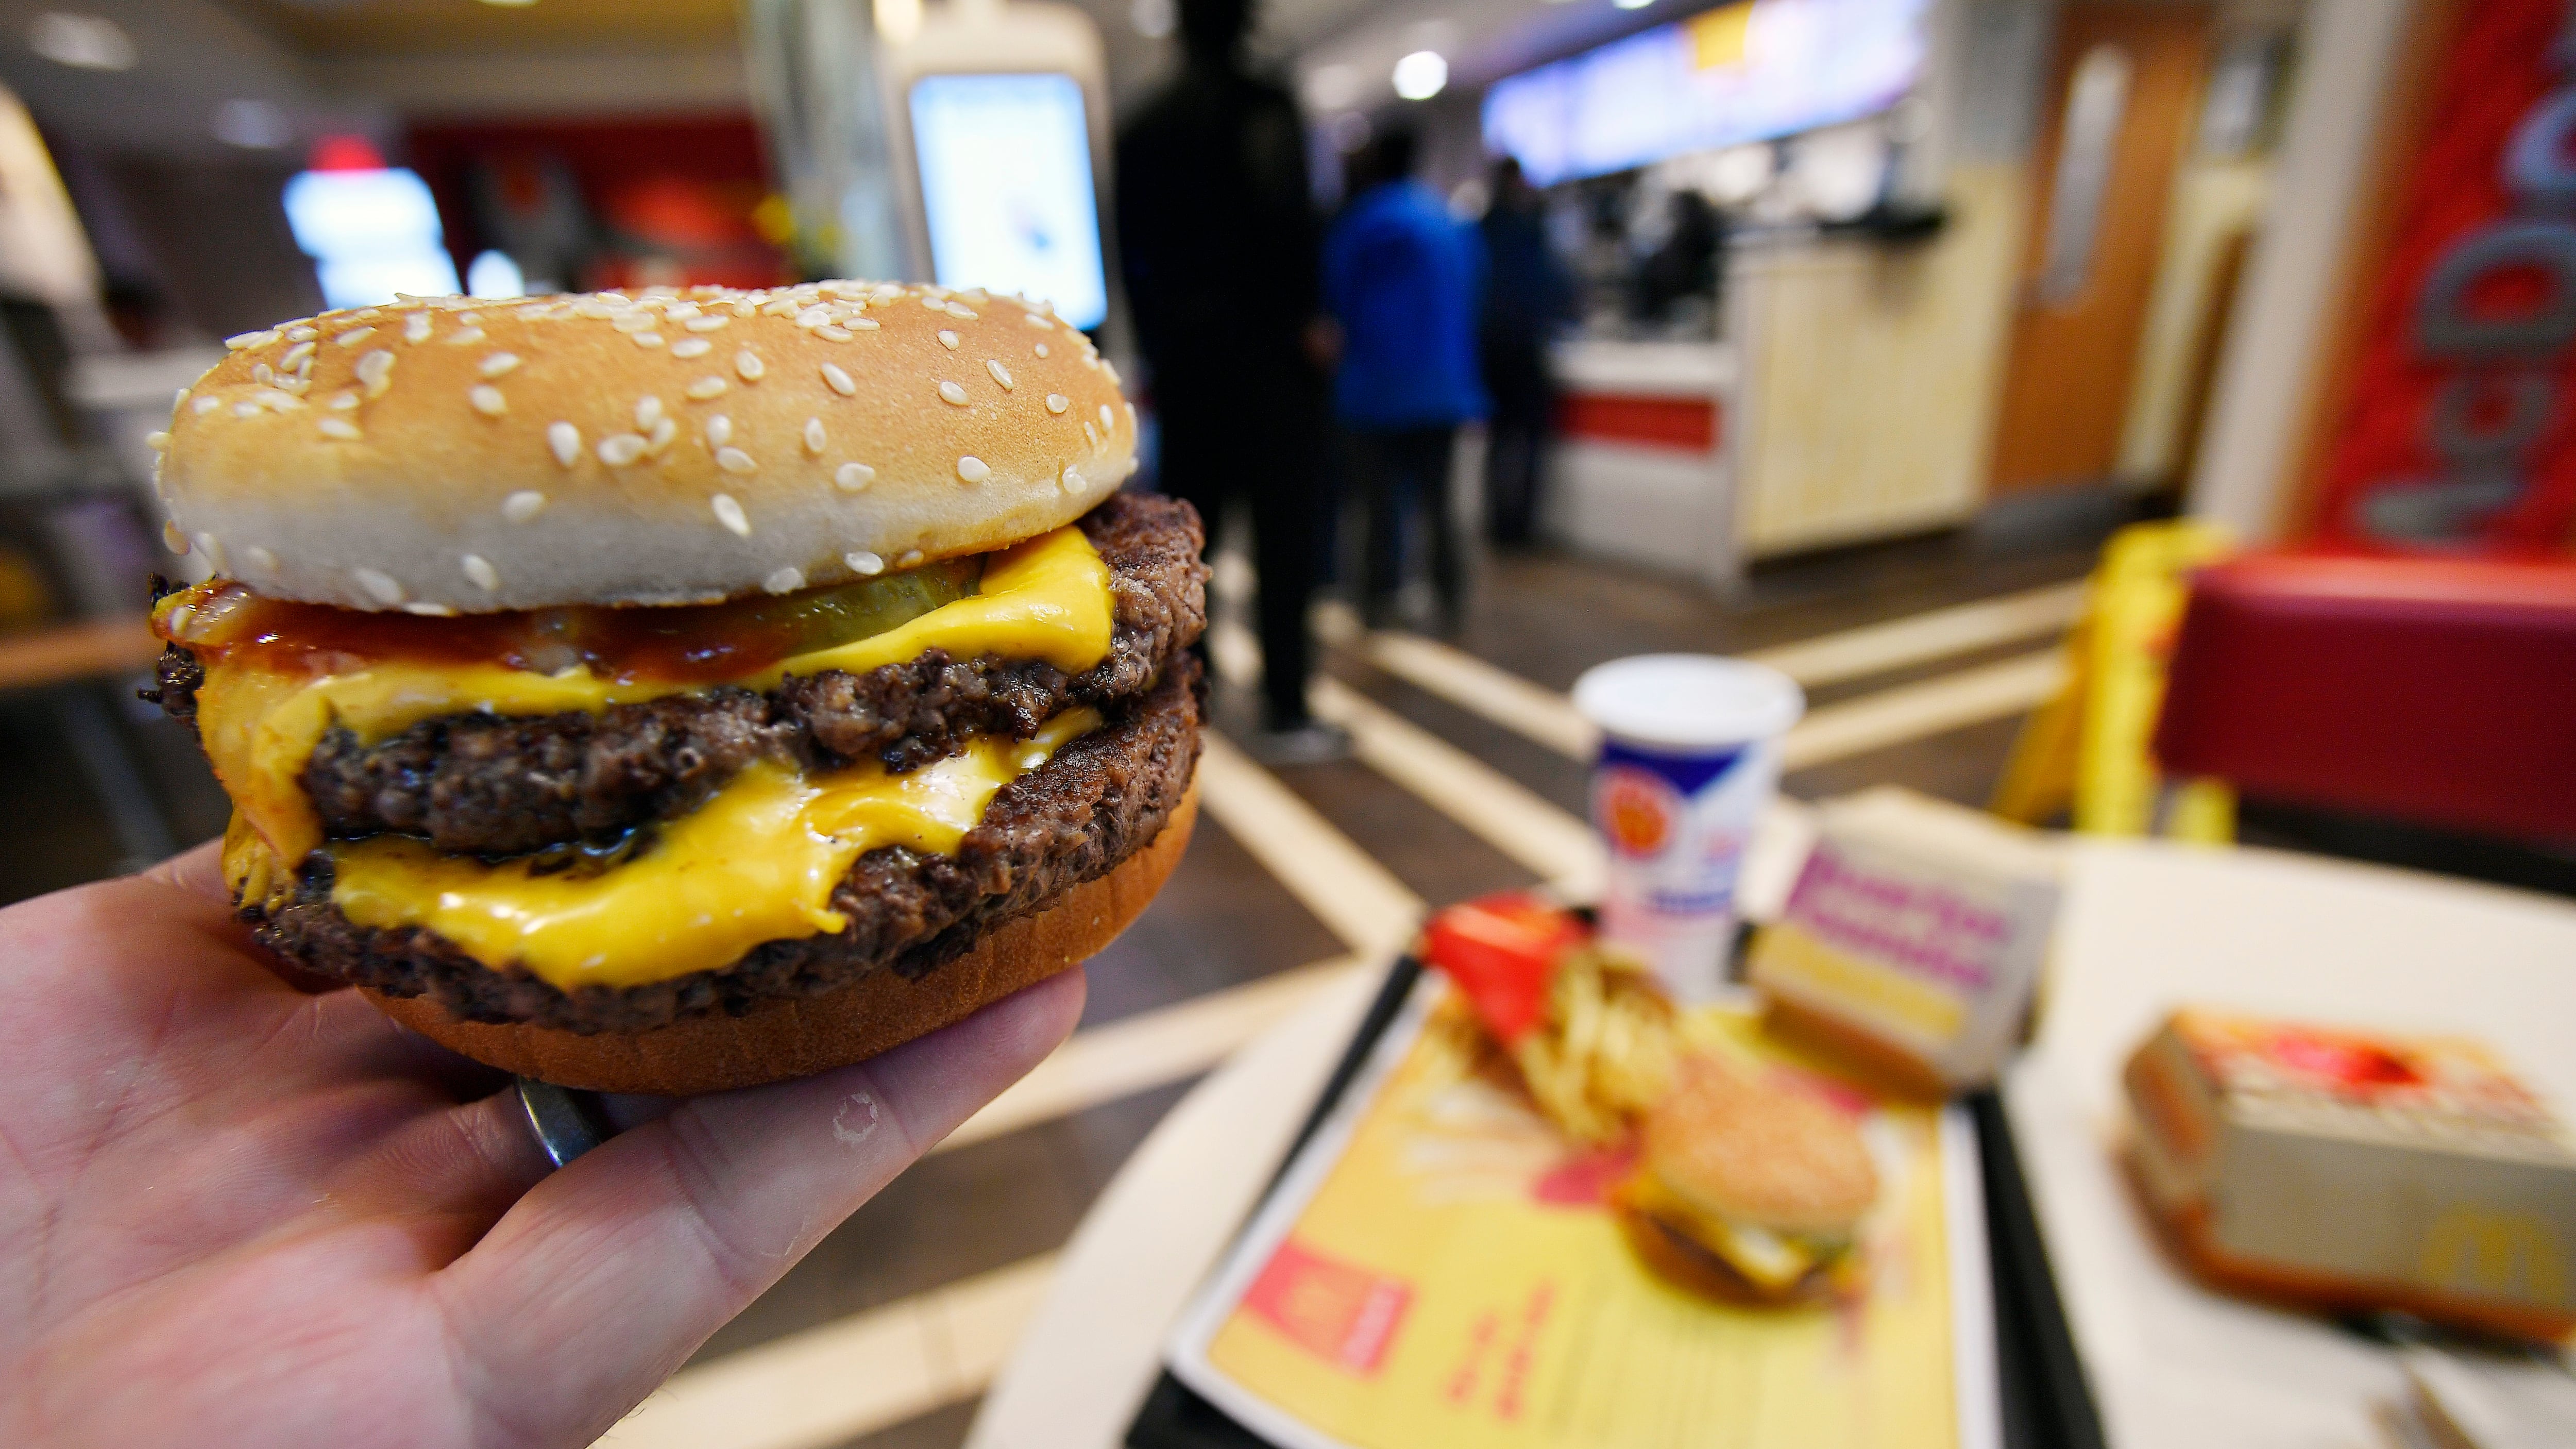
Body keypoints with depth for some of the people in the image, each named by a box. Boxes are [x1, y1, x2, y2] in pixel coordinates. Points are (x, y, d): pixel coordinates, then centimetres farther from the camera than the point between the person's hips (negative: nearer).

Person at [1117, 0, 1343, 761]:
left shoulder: (1142, 129, 16)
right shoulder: (1260, 103, -1)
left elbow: (1133, 252, 15)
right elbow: (1284, 208, -17)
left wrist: (1156, 348, 18)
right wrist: (1304, 314, -8)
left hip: (1181, 355, 6)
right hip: (1263, 345, -6)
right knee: (1284, 525, -5)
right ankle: (1287, 712, -6)